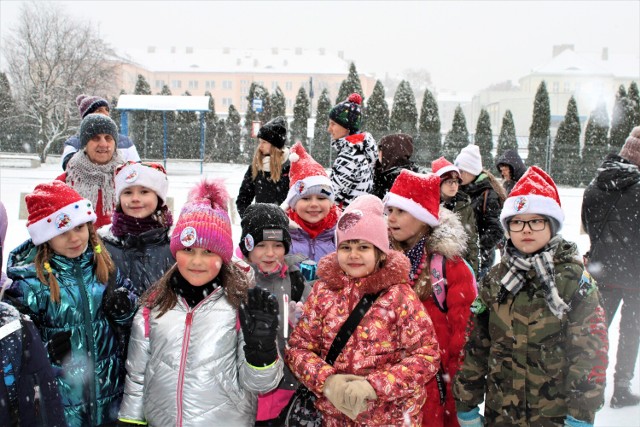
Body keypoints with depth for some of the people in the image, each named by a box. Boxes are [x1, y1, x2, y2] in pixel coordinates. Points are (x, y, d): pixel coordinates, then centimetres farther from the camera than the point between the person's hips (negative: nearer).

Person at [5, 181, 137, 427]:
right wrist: (44, 350, -23)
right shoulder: (29, 279, -13)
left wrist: (124, 308, -13)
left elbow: (128, 314, 9)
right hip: (59, 398, -3)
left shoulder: (103, 264, -2)